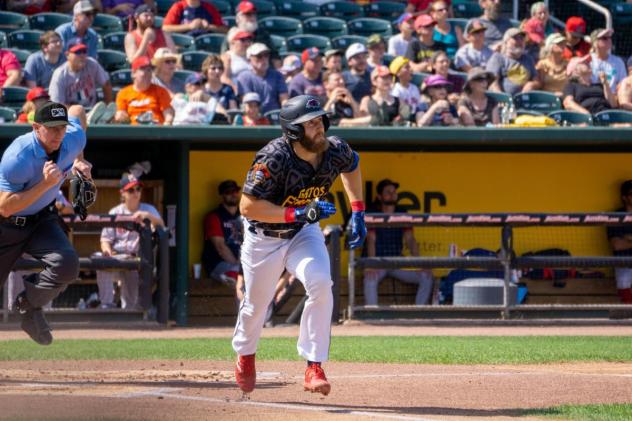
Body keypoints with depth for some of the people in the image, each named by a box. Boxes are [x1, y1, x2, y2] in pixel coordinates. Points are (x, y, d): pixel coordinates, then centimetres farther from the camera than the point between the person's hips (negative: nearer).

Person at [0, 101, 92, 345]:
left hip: (42, 219, 4)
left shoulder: (73, 141, -14)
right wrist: (46, 183, -38)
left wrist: (79, 161, 5)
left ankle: (29, 306, 1)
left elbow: (77, 111, 12)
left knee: (67, 265, -23)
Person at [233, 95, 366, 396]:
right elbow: (247, 206, -33)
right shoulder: (273, 159, -33)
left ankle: (314, 368, -19)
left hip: (304, 234, 3)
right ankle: (245, 354, 47)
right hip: (264, 237, -3)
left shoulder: (335, 150, -18)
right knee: (257, 303, 13)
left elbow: (352, 165, 8)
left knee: (320, 285, -25)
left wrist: (357, 213, 5)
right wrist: (298, 213, -38)